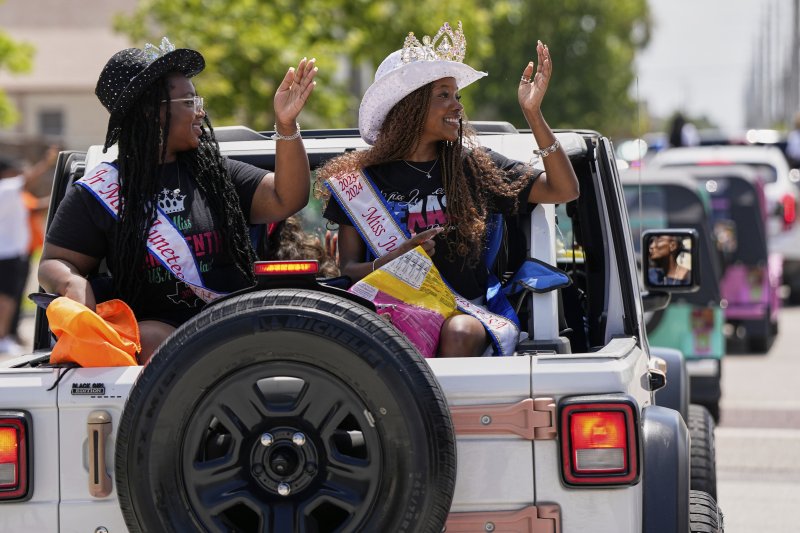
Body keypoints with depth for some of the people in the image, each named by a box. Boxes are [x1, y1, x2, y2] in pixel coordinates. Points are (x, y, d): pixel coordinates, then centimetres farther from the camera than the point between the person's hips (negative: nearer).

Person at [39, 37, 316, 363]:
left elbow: (285, 200, 9)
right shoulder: (101, 190, 9)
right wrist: (72, 284, -14)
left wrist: (286, 126, -3)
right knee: (150, 341, -38)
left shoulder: (216, 173, 18)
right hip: (155, 327, -2)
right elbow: (54, 262, 11)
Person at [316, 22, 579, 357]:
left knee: (459, 334, -37)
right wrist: (392, 262, -15)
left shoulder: (474, 167, 12)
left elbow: (563, 190, 8)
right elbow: (347, 268, 8)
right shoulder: (360, 179, 8)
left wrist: (533, 114, 0)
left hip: (464, 310, 2)